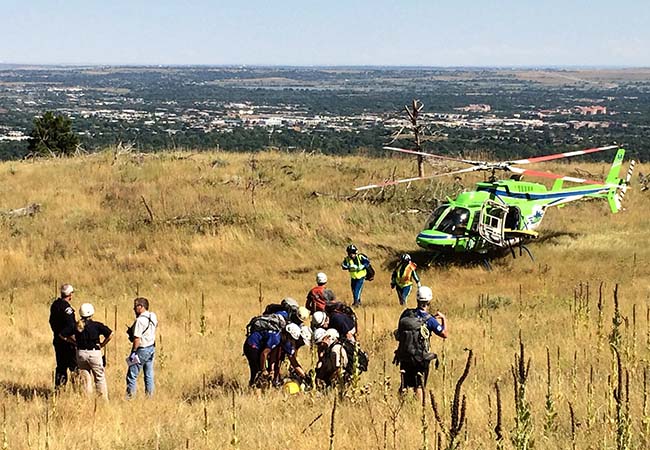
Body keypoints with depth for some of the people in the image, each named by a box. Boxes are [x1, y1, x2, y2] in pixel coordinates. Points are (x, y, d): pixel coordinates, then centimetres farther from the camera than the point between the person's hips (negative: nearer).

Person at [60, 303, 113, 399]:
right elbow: (110, 334, -16)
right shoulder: (96, 325, -10)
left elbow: (62, 335, 7)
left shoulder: (75, 326, 0)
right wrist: (102, 344, -3)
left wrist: (75, 342, 10)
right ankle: (104, 398, 7)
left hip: (81, 353, 3)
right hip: (94, 353, -3)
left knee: (85, 378, 13)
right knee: (100, 378, 8)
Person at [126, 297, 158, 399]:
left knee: (132, 375, -2)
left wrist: (133, 352, -17)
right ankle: (150, 396, 17)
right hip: (151, 348, 8)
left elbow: (137, 338, -23)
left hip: (142, 349, -8)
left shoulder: (140, 320, -20)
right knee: (149, 375, 13)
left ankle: (130, 397, -2)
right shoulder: (153, 316, 4)